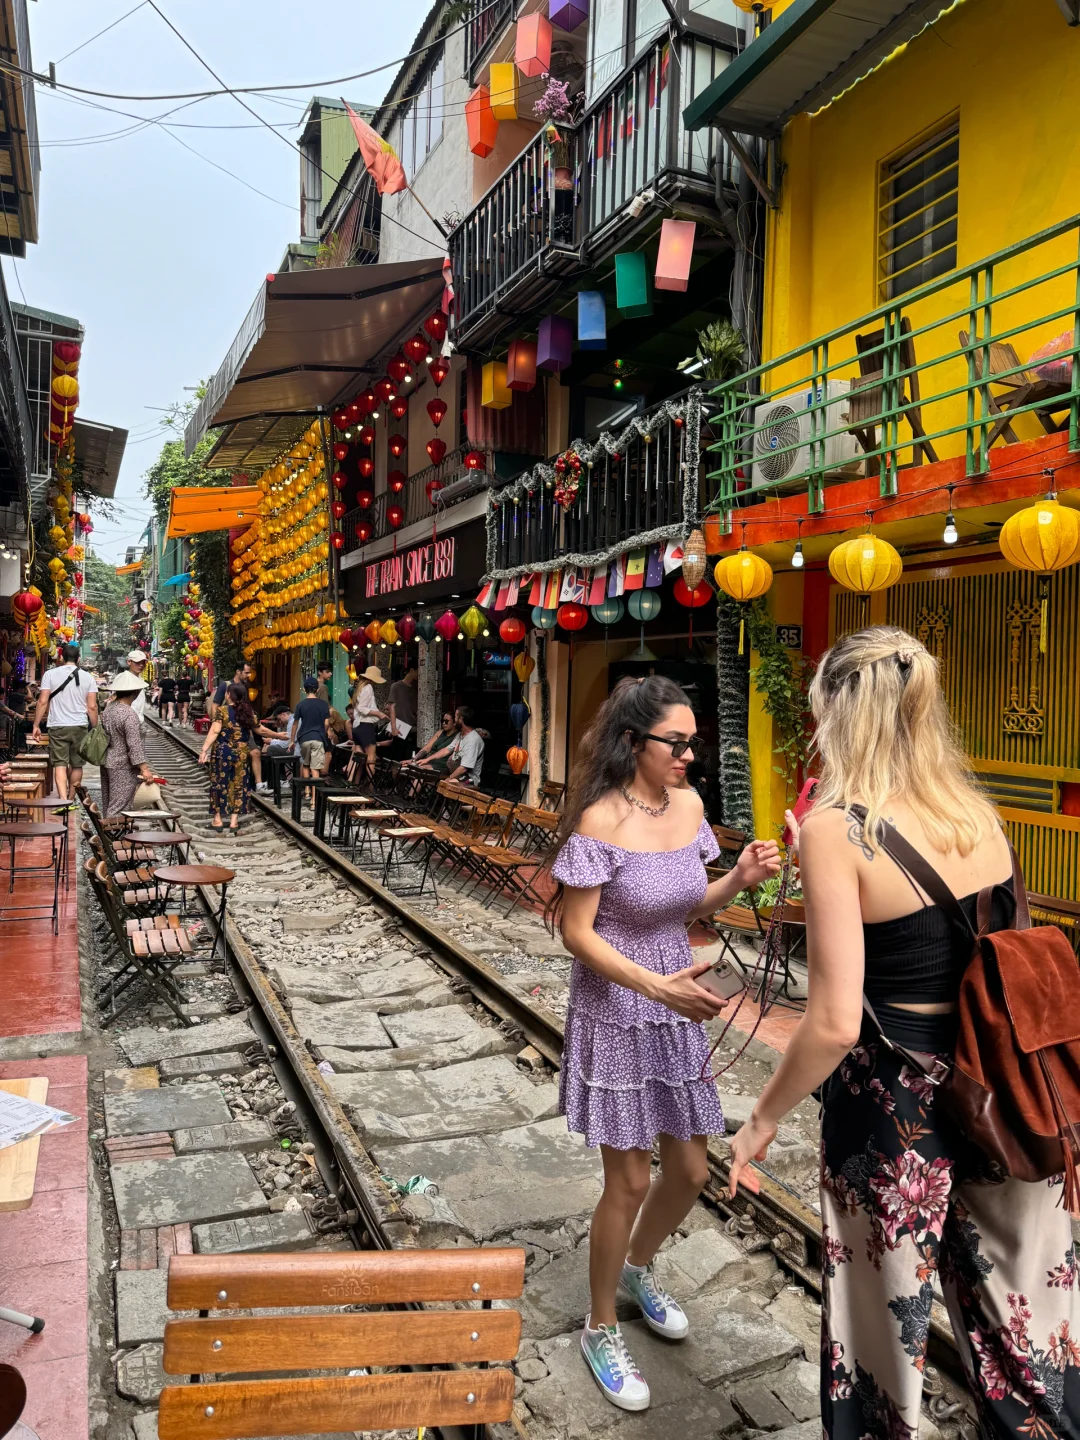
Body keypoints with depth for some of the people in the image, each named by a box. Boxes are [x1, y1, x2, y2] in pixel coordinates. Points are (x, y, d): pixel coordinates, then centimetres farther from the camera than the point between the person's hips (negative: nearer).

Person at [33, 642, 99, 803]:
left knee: (59, 764, -3)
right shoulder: (88, 677, 2)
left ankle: (64, 801, -18)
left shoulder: (50, 674, 0)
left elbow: (42, 701, -4)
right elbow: (92, 706, -1)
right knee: (76, 765, 13)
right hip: (80, 727, 1)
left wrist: (36, 725, 2)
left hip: (57, 726, -1)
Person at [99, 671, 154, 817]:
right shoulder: (129, 715, -20)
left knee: (108, 804, 17)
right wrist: (144, 769, -22)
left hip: (107, 762, 9)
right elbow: (134, 745, -23)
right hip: (123, 767, -9)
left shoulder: (108, 709, 6)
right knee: (119, 808, -4)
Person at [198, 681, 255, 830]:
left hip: (222, 751, -3)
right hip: (241, 753, 3)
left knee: (219, 783, 8)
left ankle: (218, 819, 13)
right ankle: (234, 820, 8)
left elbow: (214, 732, -15)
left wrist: (204, 750, -15)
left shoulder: (222, 710, -8)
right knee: (238, 784, 8)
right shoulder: (248, 712, 3)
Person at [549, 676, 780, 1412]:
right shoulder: (601, 820, -22)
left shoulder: (688, 805, -3)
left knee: (691, 1170, 17)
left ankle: (638, 1267, 48)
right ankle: (602, 1330, 33)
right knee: (631, 1180, 6)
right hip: (616, 1016, -6)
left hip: (678, 1012, 6)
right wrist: (656, 985, -28)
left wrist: (740, 878, -11)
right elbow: (576, 932, -19)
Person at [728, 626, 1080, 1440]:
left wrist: (765, 1117, -6)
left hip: (895, 1105, -5)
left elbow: (836, 1023, -22)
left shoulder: (838, 828, -20)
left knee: (888, 1318, 18)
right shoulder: (976, 811, -1)